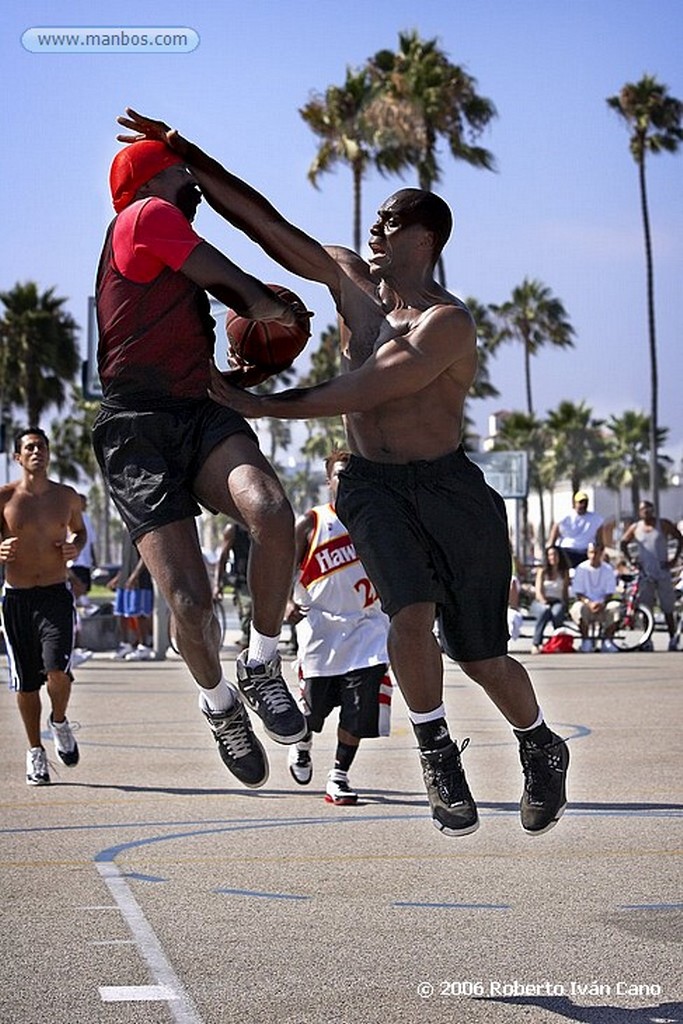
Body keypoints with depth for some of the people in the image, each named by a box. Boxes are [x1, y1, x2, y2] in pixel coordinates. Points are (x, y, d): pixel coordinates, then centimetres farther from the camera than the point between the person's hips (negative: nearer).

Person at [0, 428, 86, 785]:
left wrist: (75, 547, 1)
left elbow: (79, 529, 24)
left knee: (58, 672, -17)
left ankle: (59, 722, 14)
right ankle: (35, 750, 24)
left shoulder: (67, 497, 6)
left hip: (56, 595, 0)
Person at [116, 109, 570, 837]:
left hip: (447, 487, -4)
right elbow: (261, 220, 2)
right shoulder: (349, 278, 1)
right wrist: (182, 154, -2)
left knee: (480, 655, 4)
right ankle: (437, 756, -4)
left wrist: (254, 405, -19)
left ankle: (541, 751, 33)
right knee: (411, 615, -24)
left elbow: (354, 394, -24)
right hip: (372, 484, 4)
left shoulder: (446, 325, -20)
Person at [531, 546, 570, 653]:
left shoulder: (564, 572, 15)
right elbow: (538, 591, 2)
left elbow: (565, 592, 12)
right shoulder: (542, 571, 12)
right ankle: (536, 643, -47)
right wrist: (544, 601, -17)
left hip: (559, 602, 1)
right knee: (545, 610, -39)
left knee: (556, 612, -38)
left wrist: (565, 605, -5)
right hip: (544, 602, -1)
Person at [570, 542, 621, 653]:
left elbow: (610, 593, 0)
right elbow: (578, 593, -5)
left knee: (615, 606, -30)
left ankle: (607, 641, -19)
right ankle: (586, 640, -18)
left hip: (602, 606, 1)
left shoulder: (608, 569, 3)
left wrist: (602, 603, -22)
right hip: (586, 604, -1)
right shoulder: (581, 568, -2)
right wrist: (589, 603, -25)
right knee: (578, 607, -35)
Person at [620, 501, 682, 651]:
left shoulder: (664, 525, 1)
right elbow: (623, 544, 19)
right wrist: (630, 559, 6)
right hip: (645, 573, 2)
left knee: (667, 609, 0)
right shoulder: (634, 528, 7)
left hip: (663, 572, -2)